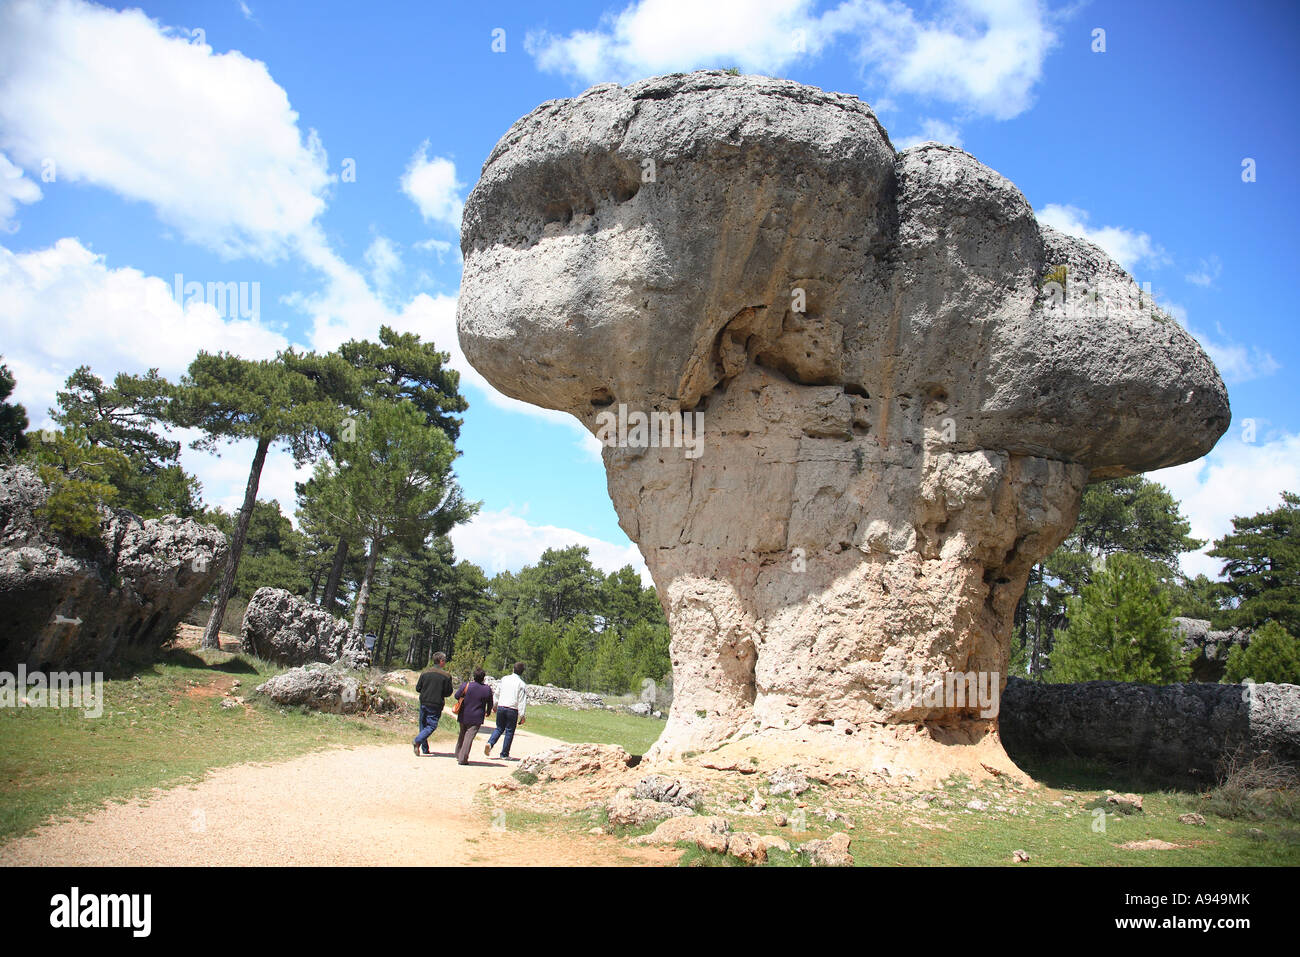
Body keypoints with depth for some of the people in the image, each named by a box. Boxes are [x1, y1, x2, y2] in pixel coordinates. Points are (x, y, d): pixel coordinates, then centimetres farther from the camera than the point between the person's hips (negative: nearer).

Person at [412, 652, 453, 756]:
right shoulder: (446, 676, -8)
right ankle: (418, 740, -21)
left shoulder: (424, 673, 1)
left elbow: (418, 688, 5)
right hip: (436, 705, -4)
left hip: (424, 702, 4)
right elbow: (448, 692, -5)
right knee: (432, 725, 2)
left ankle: (425, 749, 18)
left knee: (423, 725, 15)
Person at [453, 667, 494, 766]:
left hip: (463, 716, 2)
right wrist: (488, 712, 25)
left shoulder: (466, 685, -9)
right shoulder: (487, 689, -6)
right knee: (469, 736, -2)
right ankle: (463, 759, -8)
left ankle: (458, 755, 30)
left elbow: (457, 696, 1)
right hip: (476, 718, -2)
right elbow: (490, 704, 5)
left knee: (462, 735, 20)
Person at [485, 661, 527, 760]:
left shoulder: (504, 679, 6)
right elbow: (522, 701, -8)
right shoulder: (522, 684, -6)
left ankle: (490, 743, -6)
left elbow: (497, 693, 15)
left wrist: (495, 706, 27)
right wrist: (521, 716, -5)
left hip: (501, 707, 4)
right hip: (512, 709, -4)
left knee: (499, 728, 18)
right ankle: (504, 754, 11)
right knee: (509, 731, 7)